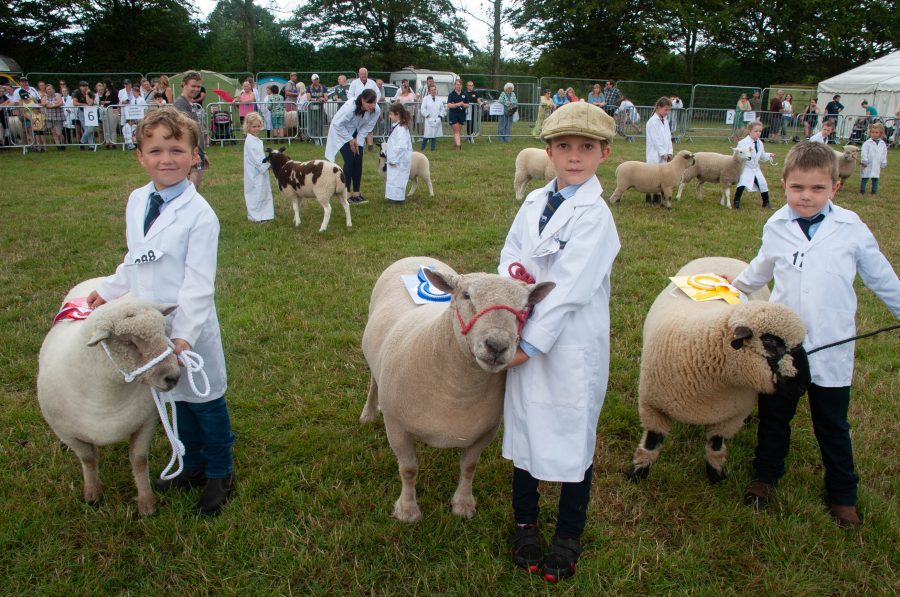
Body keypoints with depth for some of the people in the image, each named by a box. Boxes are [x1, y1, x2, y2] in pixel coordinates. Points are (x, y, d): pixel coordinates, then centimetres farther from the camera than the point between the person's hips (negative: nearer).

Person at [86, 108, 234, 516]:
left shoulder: (199, 214, -18)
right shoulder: (136, 201, 3)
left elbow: (198, 283, -20)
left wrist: (183, 334, -24)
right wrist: (109, 291, 20)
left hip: (190, 328, -6)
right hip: (149, 325, 6)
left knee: (205, 400, 9)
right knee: (176, 398, 19)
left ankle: (220, 474, 29)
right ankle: (193, 466, 39)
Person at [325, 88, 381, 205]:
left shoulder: (376, 110, -23)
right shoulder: (350, 107, -36)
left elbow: (368, 126, -7)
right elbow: (338, 124, -23)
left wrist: (358, 141, -14)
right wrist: (350, 139, -19)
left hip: (356, 134, 5)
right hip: (341, 132, -5)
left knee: (358, 161, -3)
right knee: (349, 160, -14)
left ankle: (356, 193, 5)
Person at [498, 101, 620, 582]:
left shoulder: (595, 216, -14)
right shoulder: (535, 202, 7)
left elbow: (568, 288, -18)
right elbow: (510, 253, 9)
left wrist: (530, 344, -18)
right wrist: (511, 274, -15)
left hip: (572, 347, -6)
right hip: (527, 337, 6)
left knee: (572, 438, 9)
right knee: (524, 429, 17)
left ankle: (568, 536, 31)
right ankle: (525, 521, 39)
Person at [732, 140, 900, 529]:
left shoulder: (851, 228, -8)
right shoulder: (776, 227, -1)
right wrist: (734, 287, 27)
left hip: (831, 349, -2)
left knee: (833, 427, 13)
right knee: (773, 416, 16)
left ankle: (843, 494, 31)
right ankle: (766, 475, 37)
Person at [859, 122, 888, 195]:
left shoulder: (883, 144, 6)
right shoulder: (867, 143, -7)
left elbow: (884, 154, 12)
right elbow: (864, 153, -10)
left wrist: (884, 163, 10)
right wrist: (864, 161, -17)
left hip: (877, 166, 4)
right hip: (868, 165, -3)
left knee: (875, 179, 8)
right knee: (864, 178, 3)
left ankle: (874, 192, 16)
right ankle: (862, 192, 12)